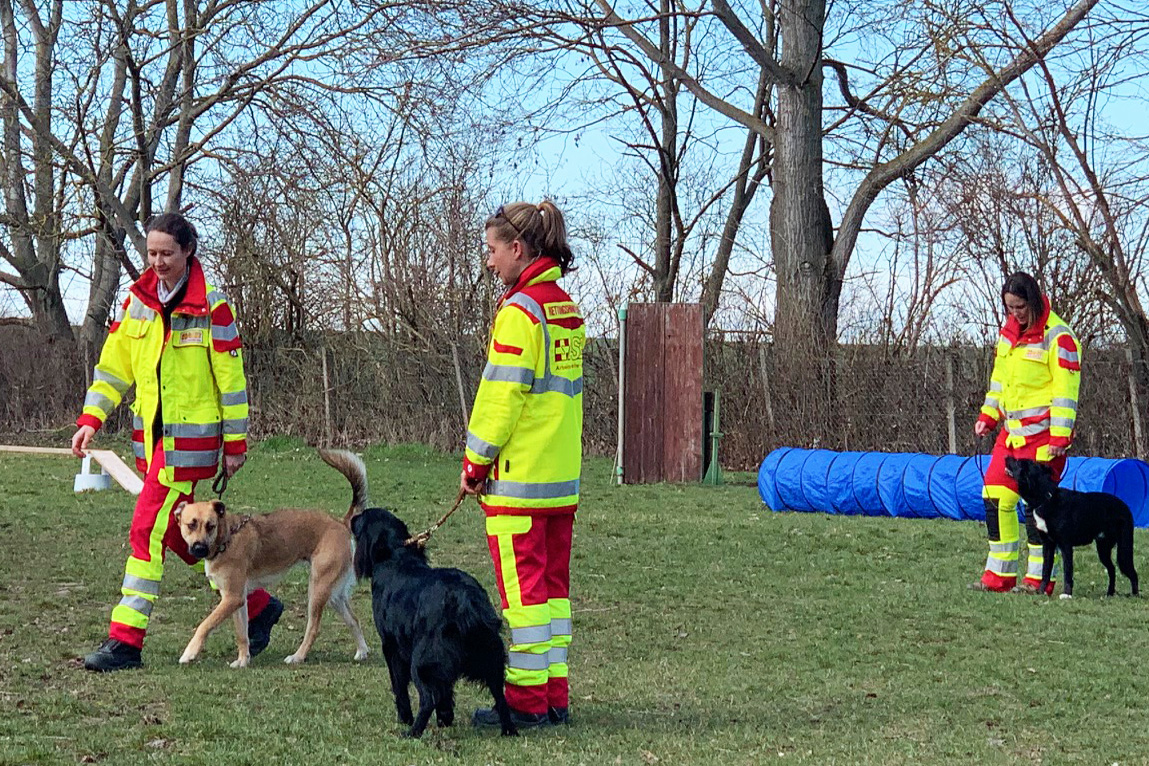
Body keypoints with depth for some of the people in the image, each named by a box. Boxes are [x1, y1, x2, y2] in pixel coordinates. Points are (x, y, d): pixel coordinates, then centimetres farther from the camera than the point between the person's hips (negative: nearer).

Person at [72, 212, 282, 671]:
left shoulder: (210, 307, -11)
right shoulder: (137, 301, 6)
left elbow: (231, 379, -7)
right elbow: (114, 364, 9)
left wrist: (235, 443, -6)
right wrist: (91, 419, -2)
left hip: (189, 437, -7)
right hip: (150, 433, 7)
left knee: (148, 529, -11)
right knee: (178, 531, 13)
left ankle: (125, 640, -7)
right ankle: (257, 606, 28)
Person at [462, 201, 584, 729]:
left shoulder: (520, 311, -13)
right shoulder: (566, 309, 13)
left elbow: (500, 395, -16)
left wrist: (475, 464, -7)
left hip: (519, 475, -9)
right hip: (561, 476, 9)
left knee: (522, 584, -3)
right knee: (554, 582, 11)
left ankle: (526, 701, 1)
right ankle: (554, 698, 15)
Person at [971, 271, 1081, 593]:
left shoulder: (1058, 337, -12)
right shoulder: (1008, 332, 11)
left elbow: (1066, 390, -14)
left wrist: (1059, 436, -19)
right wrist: (988, 415, 13)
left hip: (1043, 435, -8)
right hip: (1011, 432, 8)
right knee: (996, 498, 3)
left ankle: (1040, 578, 0)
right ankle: (1000, 574, 10)